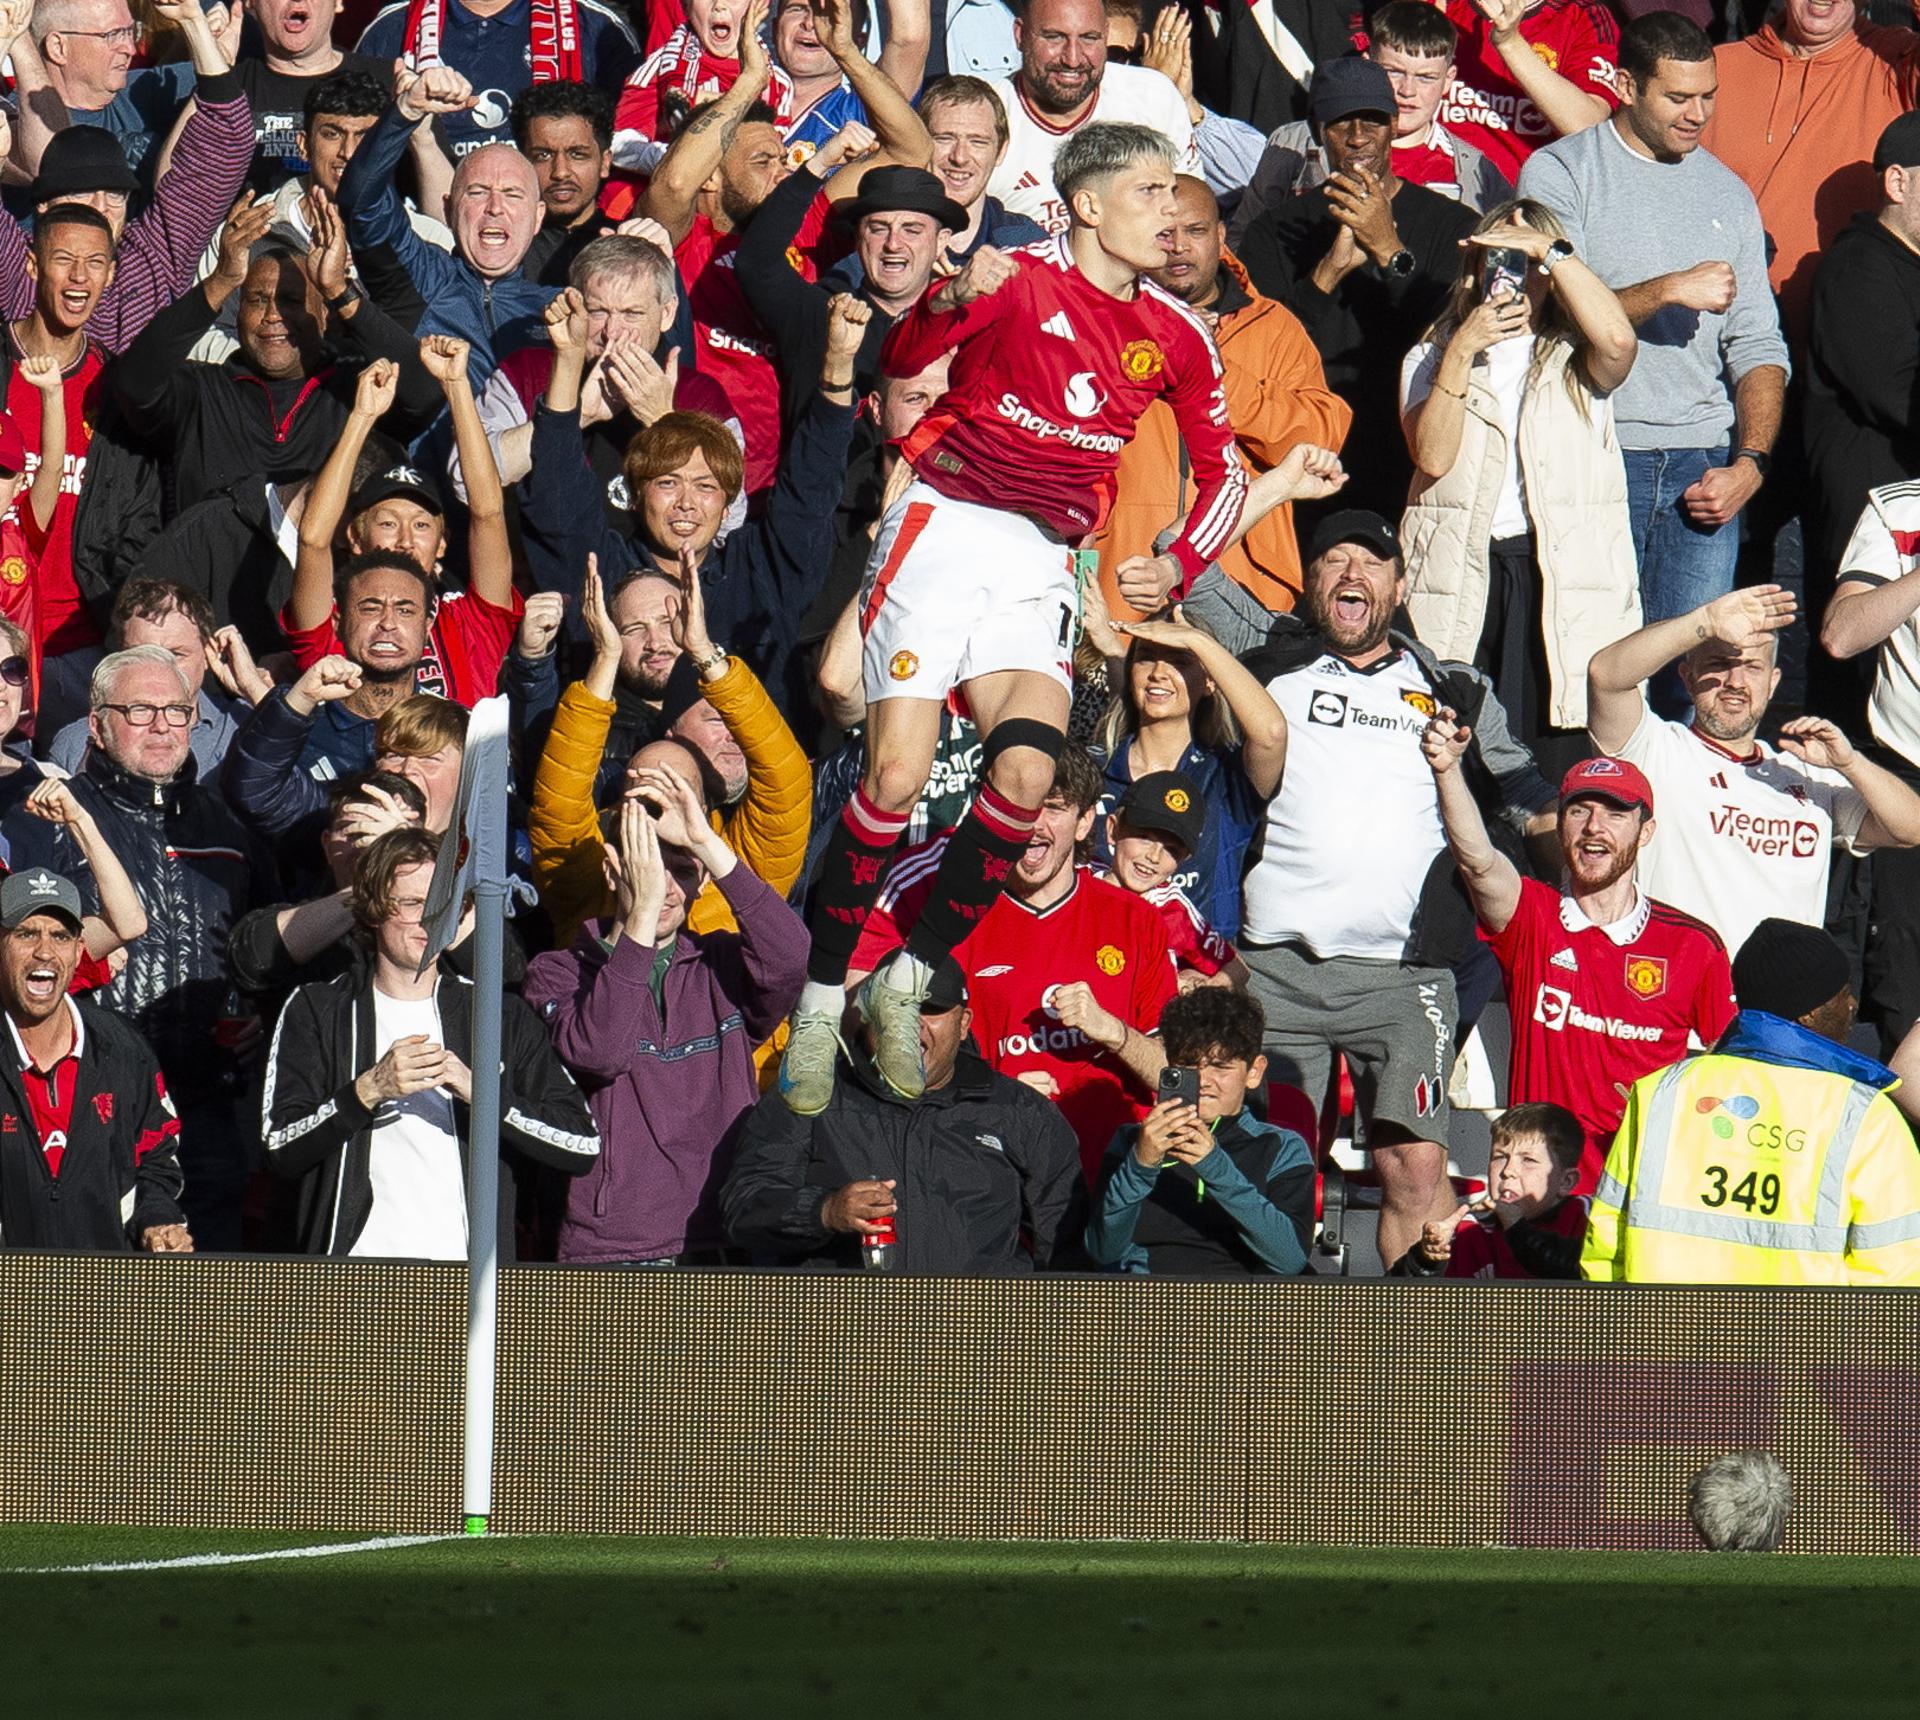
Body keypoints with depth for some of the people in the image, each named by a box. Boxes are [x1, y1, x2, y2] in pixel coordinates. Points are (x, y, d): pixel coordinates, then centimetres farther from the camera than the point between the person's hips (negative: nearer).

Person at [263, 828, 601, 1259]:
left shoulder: (504, 1017, 14)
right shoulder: (316, 1011, 12)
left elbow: (583, 1146, 4)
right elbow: (280, 1150, 1)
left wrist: (482, 1092, -8)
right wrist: (369, 1091, -13)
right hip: (353, 1269, -1)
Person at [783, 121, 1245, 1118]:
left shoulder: (1172, 335, 10)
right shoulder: (1022, 279, -6)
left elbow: (1224, 471, 18)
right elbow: (903, 359, -14)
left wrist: (1178, 564, 1)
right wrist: (952, 302, -36)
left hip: (1040, 565, 4)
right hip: (945, 530, -4)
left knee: (1028, 773, -18)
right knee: (898, 775, -15)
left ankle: (908, 983, -3)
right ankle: (821, 999, -3)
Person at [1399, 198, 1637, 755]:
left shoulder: (1575, 359, 14)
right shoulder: (1431, 358, 17)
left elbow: (1618, 341, -12)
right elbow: (1433, 457, -1)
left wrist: (1550, 250, -7)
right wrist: (1462, 351, -5)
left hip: (1565, 573, -1)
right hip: (1461, 576, 1)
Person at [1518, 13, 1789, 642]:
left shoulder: (1727, 194, 17)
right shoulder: (1558, 175, 3)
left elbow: (1757, 348, 13)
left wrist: (1750, 463, -1)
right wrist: (1669, 290, -18)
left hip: (1704, 470, 4)